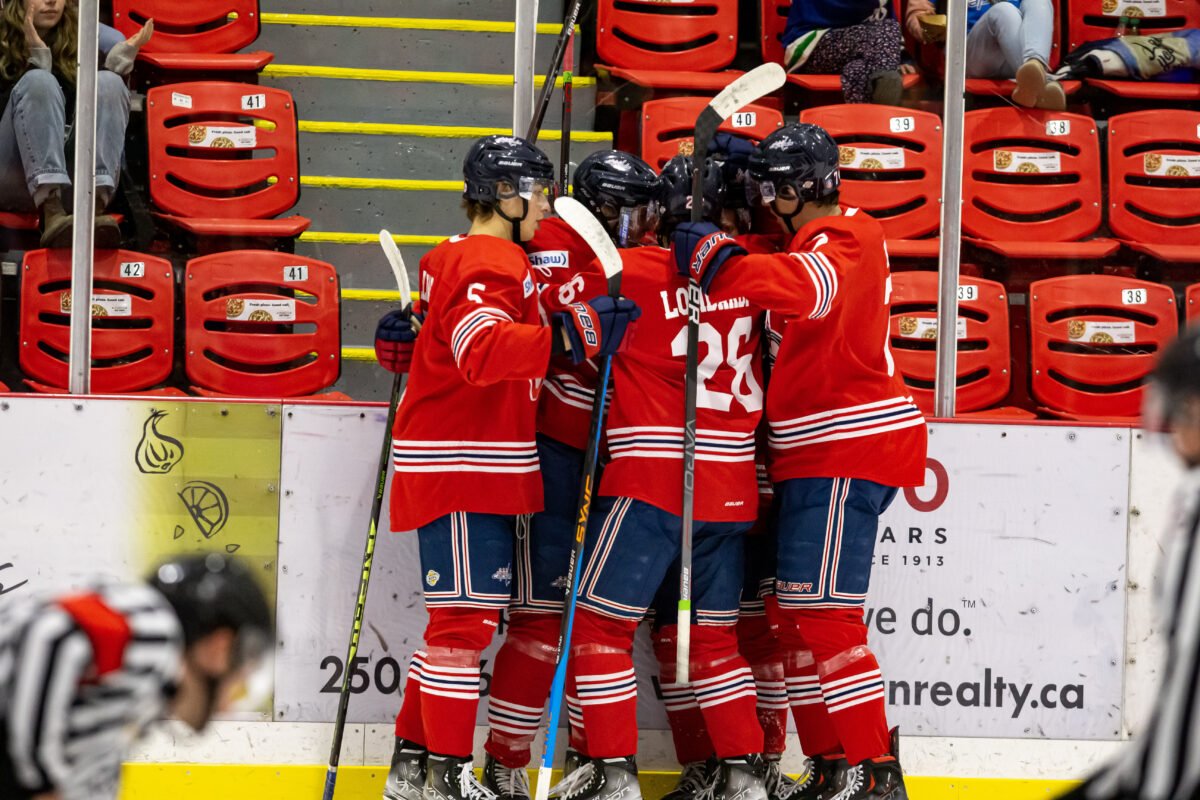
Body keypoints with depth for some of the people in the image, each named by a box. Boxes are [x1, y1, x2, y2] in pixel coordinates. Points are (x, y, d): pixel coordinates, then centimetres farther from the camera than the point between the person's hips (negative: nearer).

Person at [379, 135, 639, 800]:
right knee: (465, 617, -9)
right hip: (460, 469, -11)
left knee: (468, 615, 14)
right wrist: (571, 333, -37)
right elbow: (483, 350, -32)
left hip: (478, 474, 11)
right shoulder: (488, 264, -14)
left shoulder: (464, 258, 20)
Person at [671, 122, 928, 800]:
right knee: (797, 613, 11)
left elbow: (804, 289, -32)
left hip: (847, 455, -11)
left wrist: (712, 255, -27)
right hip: (814, 458, 11)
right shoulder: (813, 243, 21)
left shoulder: (844, 241, -13)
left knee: (822, 613, -13)